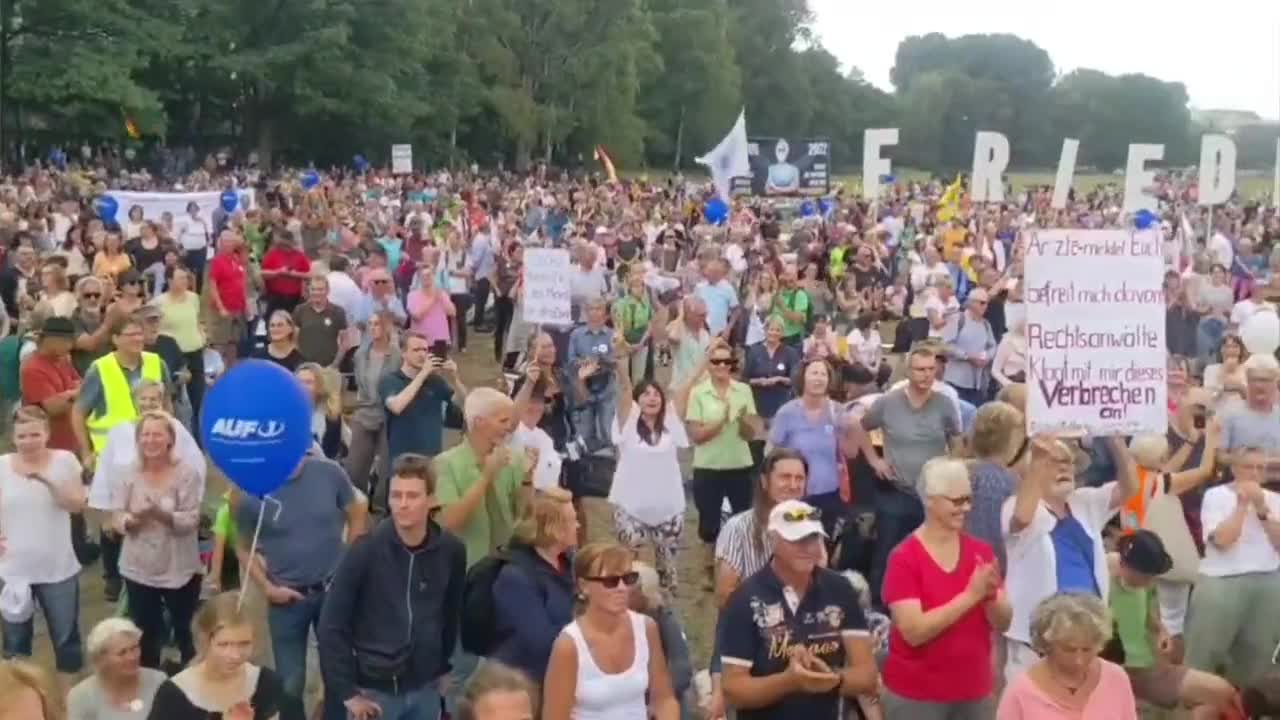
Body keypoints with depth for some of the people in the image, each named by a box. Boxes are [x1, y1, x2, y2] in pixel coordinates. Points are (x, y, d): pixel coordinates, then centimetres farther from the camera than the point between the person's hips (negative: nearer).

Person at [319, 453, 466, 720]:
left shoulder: (451, 551, -5)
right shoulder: (366, 551, -14)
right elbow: (332, 625, -12)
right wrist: (346, 691, -12)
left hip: (425, 690, 3)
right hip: (374, 689, -3)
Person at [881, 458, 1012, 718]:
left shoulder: (981, 551, 2)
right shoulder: (904, 558, -12)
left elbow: (1002, 623, 3)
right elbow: (913, 631, -21)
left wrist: (991, 595, -18)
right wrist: (971, 595, -23)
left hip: (973, 692, 4)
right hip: (915, 696, -4)